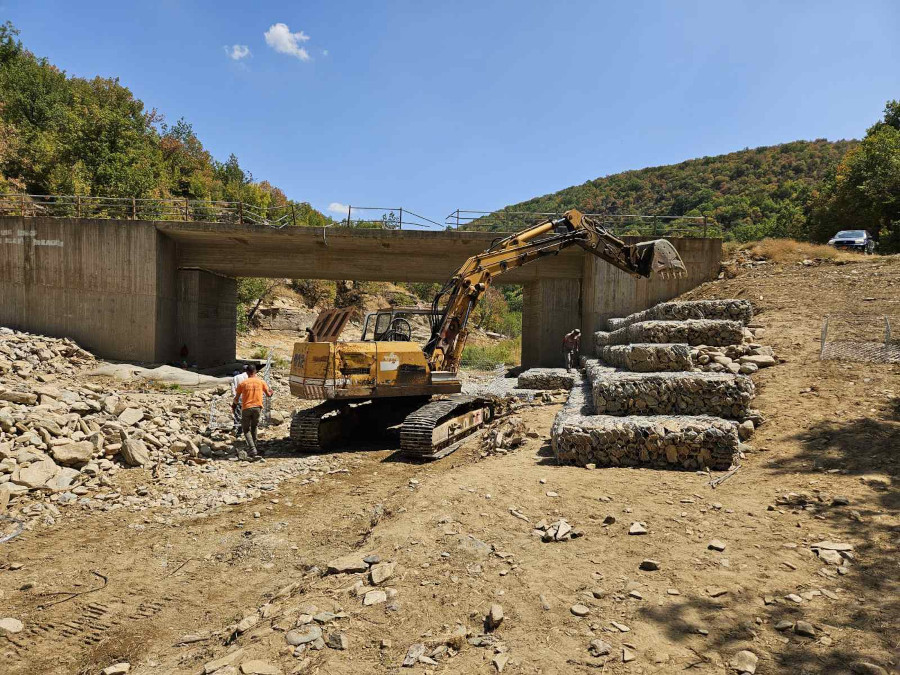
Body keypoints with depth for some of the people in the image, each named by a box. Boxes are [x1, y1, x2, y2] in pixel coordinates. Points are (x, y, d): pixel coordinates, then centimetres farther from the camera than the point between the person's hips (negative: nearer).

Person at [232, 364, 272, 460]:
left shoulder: (243, 383, -3)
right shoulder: (261, 382, 2)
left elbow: (236, 398, 3)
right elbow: (268, 394, 10)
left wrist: (234, 404, 24)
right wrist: (270, 391, 34)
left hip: (246, 408, -2)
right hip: (257, 407, 2)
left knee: (246, 430, 4)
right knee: (254, 428, 20)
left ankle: (253, 450, -13)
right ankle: (253, 448, 23)